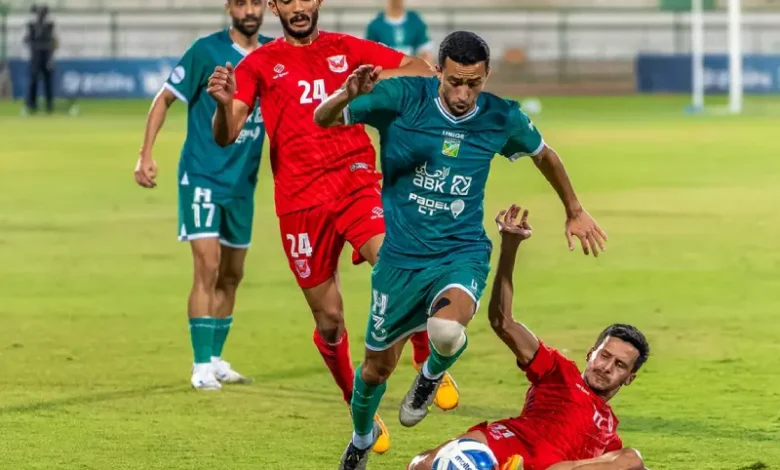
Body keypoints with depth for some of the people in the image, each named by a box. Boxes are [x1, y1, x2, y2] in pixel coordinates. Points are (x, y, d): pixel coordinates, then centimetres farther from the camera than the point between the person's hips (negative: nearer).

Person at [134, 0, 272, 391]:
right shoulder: (207, 51, -11)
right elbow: (164, 99, -5)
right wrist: (146, 155, -12)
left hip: (243, 181, 6)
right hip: (202, 176, -6)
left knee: (231, 275, 12)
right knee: (208, 267, -14)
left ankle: (215, 360, 24)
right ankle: (202, 366, -12)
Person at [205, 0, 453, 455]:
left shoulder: (348, 50, 9)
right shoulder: (260, 64, 7)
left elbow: (424, 71, 8)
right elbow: (225, 136, -4)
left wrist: (377, 78, -12)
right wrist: (224, 104, -26)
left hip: (356, 183, 0)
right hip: (301, 202, 0)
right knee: (329, 318, 5)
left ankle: (428, 362, -4)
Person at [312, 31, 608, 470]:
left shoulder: (502, 119, -7)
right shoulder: (402, 98, -13)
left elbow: (544, 154, 15)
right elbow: (323, 119, -9)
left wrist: (575, 211, 26)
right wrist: (349, 95, -32)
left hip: (462, 254, -1)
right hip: (401, 256, 1)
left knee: (446, 329, -33)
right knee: (377, 367, 11)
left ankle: (433, 373, 5)